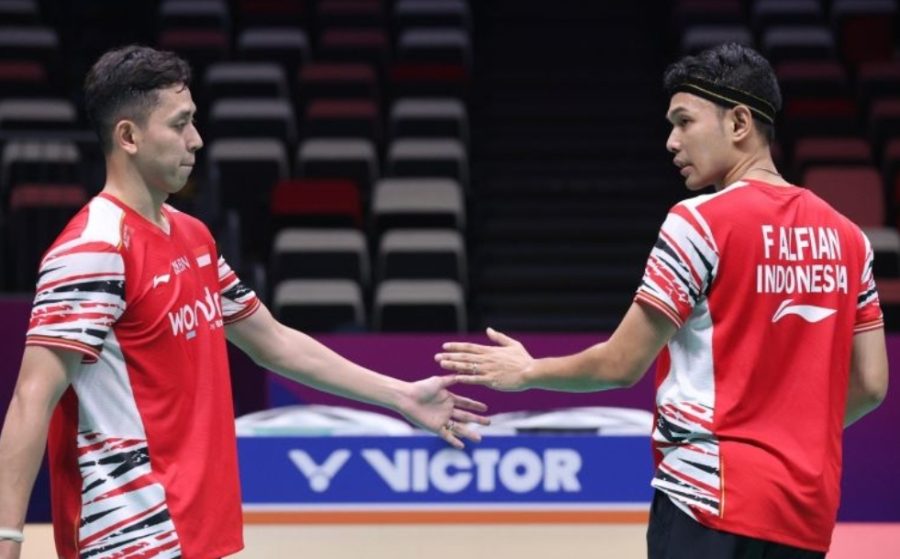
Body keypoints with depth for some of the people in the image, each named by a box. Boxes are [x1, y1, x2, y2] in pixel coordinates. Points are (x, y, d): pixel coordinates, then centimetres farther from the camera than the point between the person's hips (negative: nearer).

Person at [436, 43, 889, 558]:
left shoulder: (700, 222, -8)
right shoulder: (847, 237, 9)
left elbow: (621, 365, -5)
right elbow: (870, 385, 9)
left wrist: (527, 371, 11)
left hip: (713, 501, -6)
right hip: (809, 517, 6)